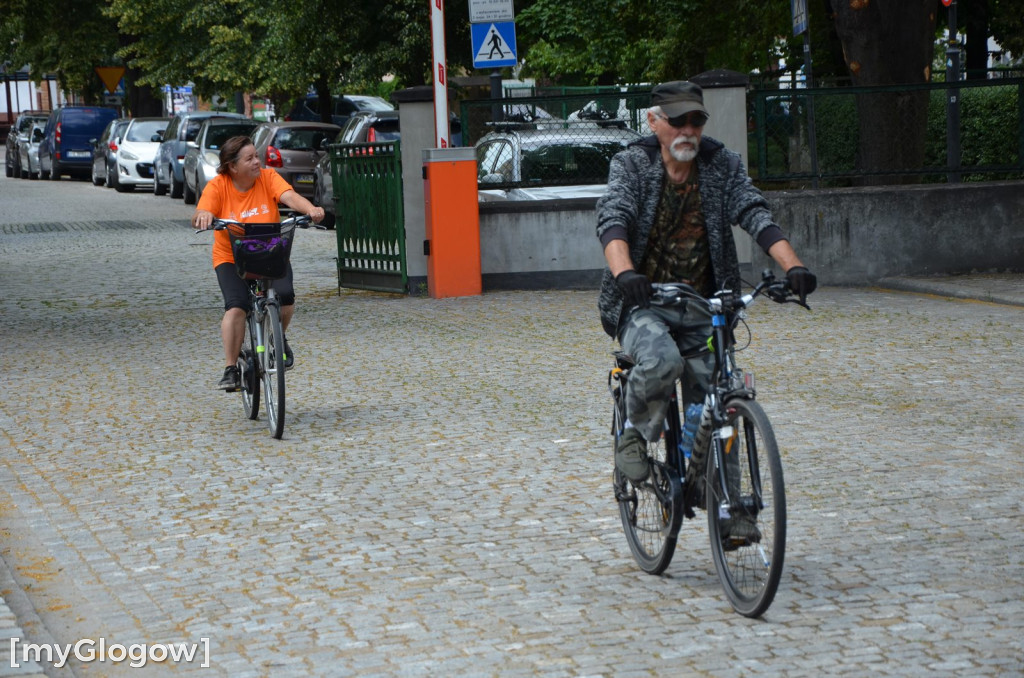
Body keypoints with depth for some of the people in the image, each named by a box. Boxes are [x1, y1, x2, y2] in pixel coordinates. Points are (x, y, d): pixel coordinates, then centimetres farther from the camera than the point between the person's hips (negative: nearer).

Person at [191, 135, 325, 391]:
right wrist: (203, 216, -47)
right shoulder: (218, 186, -8)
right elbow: (198, 217, -21)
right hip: (231, 258, -1)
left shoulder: (268, 178, -4)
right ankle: (231, 369, -14)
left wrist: (311, 209, -43)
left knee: (285, 295, -24)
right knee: (236, 306, -24)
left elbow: (289, 196, -21)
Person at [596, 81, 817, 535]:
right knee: (661, 361, -33)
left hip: (701, 306, 3)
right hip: (642, 302, -3)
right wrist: (625, 273, -39)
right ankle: (633, 436, -5)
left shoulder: (723, 166, 5)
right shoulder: (632, 164, -1)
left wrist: (793, 267, -27)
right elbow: (613, 219, -18)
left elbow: (755, 215, -8)